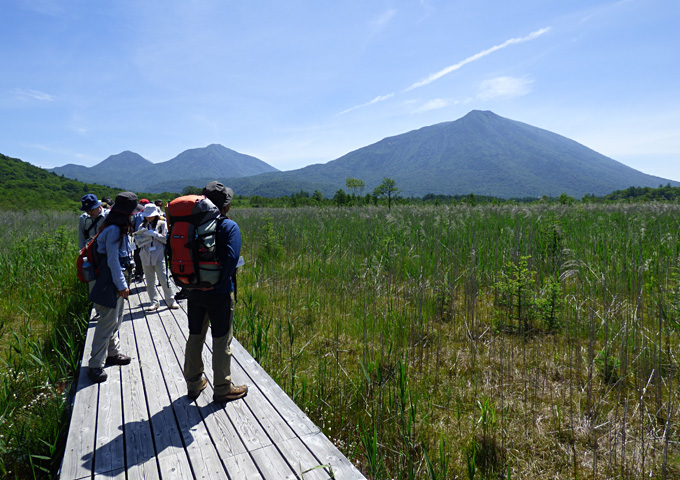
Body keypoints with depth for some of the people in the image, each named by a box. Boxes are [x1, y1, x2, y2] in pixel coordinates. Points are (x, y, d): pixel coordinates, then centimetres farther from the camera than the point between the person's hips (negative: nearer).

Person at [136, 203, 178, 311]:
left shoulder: (162, 224, 3)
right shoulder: (142, 226, 14)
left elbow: (167, 239, -7)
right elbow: (137, 241, 11)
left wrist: (154, 234, -16)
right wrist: (143, 236, -9)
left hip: (159, 256, -4)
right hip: (146, 256, 4)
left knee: (164, 280, -7)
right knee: (149, 282, 6)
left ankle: (171, 301, 3)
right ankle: (154, 303, 13)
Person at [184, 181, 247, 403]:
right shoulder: (229, 226, -13)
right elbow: (230, 259, -23)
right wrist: (220, 283, -11)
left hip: (194, 291, 5)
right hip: (219, 293, -5)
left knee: (195, 337, 18)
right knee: (221, 341, 7)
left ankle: (193, 384, 32)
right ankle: (222, 389, 18)